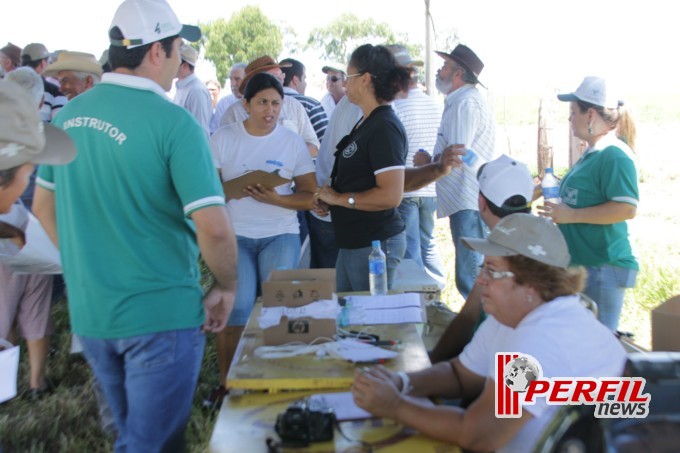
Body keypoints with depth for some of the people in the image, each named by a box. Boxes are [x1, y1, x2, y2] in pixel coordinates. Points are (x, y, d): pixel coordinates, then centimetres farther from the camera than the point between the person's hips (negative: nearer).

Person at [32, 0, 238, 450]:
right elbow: (212, 227, -23)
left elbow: (44, 207, 13)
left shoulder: (69, 115, 3)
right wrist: (227, 287, -6)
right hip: (161, 315, -7)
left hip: (87, 312, 7)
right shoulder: (172, 122, -18)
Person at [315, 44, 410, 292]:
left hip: (374, 243, -10)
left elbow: (391, 195, -26)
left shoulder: (385, 128, -18)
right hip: (353, 241, 10)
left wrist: (339, 198, -16)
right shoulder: (366, 123, 12)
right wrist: (329, 201, 6)